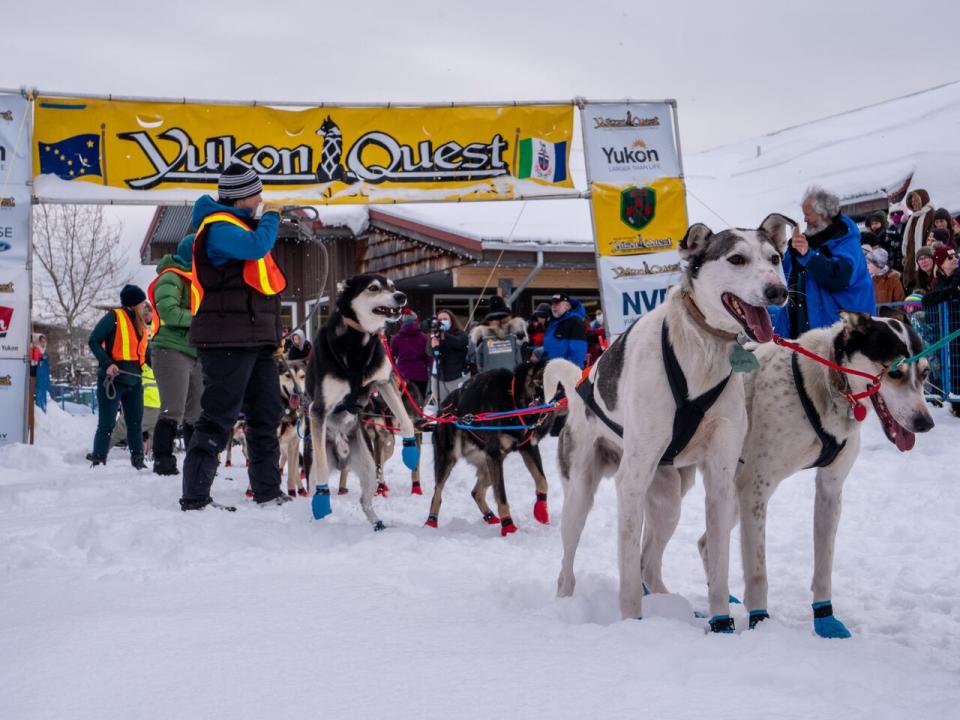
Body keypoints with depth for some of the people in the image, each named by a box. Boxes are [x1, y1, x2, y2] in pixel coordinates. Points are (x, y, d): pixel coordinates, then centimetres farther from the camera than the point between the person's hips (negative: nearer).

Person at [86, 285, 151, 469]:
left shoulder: (140, 324, 15)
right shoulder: (114, 317, -7)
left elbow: (145, 351, 21)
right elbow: (94, 341, -11)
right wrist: (107, 363, -23)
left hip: (133, 380, 7)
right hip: (112, 378, -7)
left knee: (135, 423, 9)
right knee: (106, 424, -4)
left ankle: (138, 461, 15)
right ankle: (98, 460, 3)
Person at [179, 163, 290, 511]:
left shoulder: (239, 224, 20)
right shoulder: (219, 227, -11)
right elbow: (255, 247, -30)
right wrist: (271, 216, -11)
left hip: (255, 338, 10)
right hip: (228, 339, -10)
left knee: (266, 414, 14)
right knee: (219, 417, -10)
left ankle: (268, 491, 22)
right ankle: (195, 498, -7)